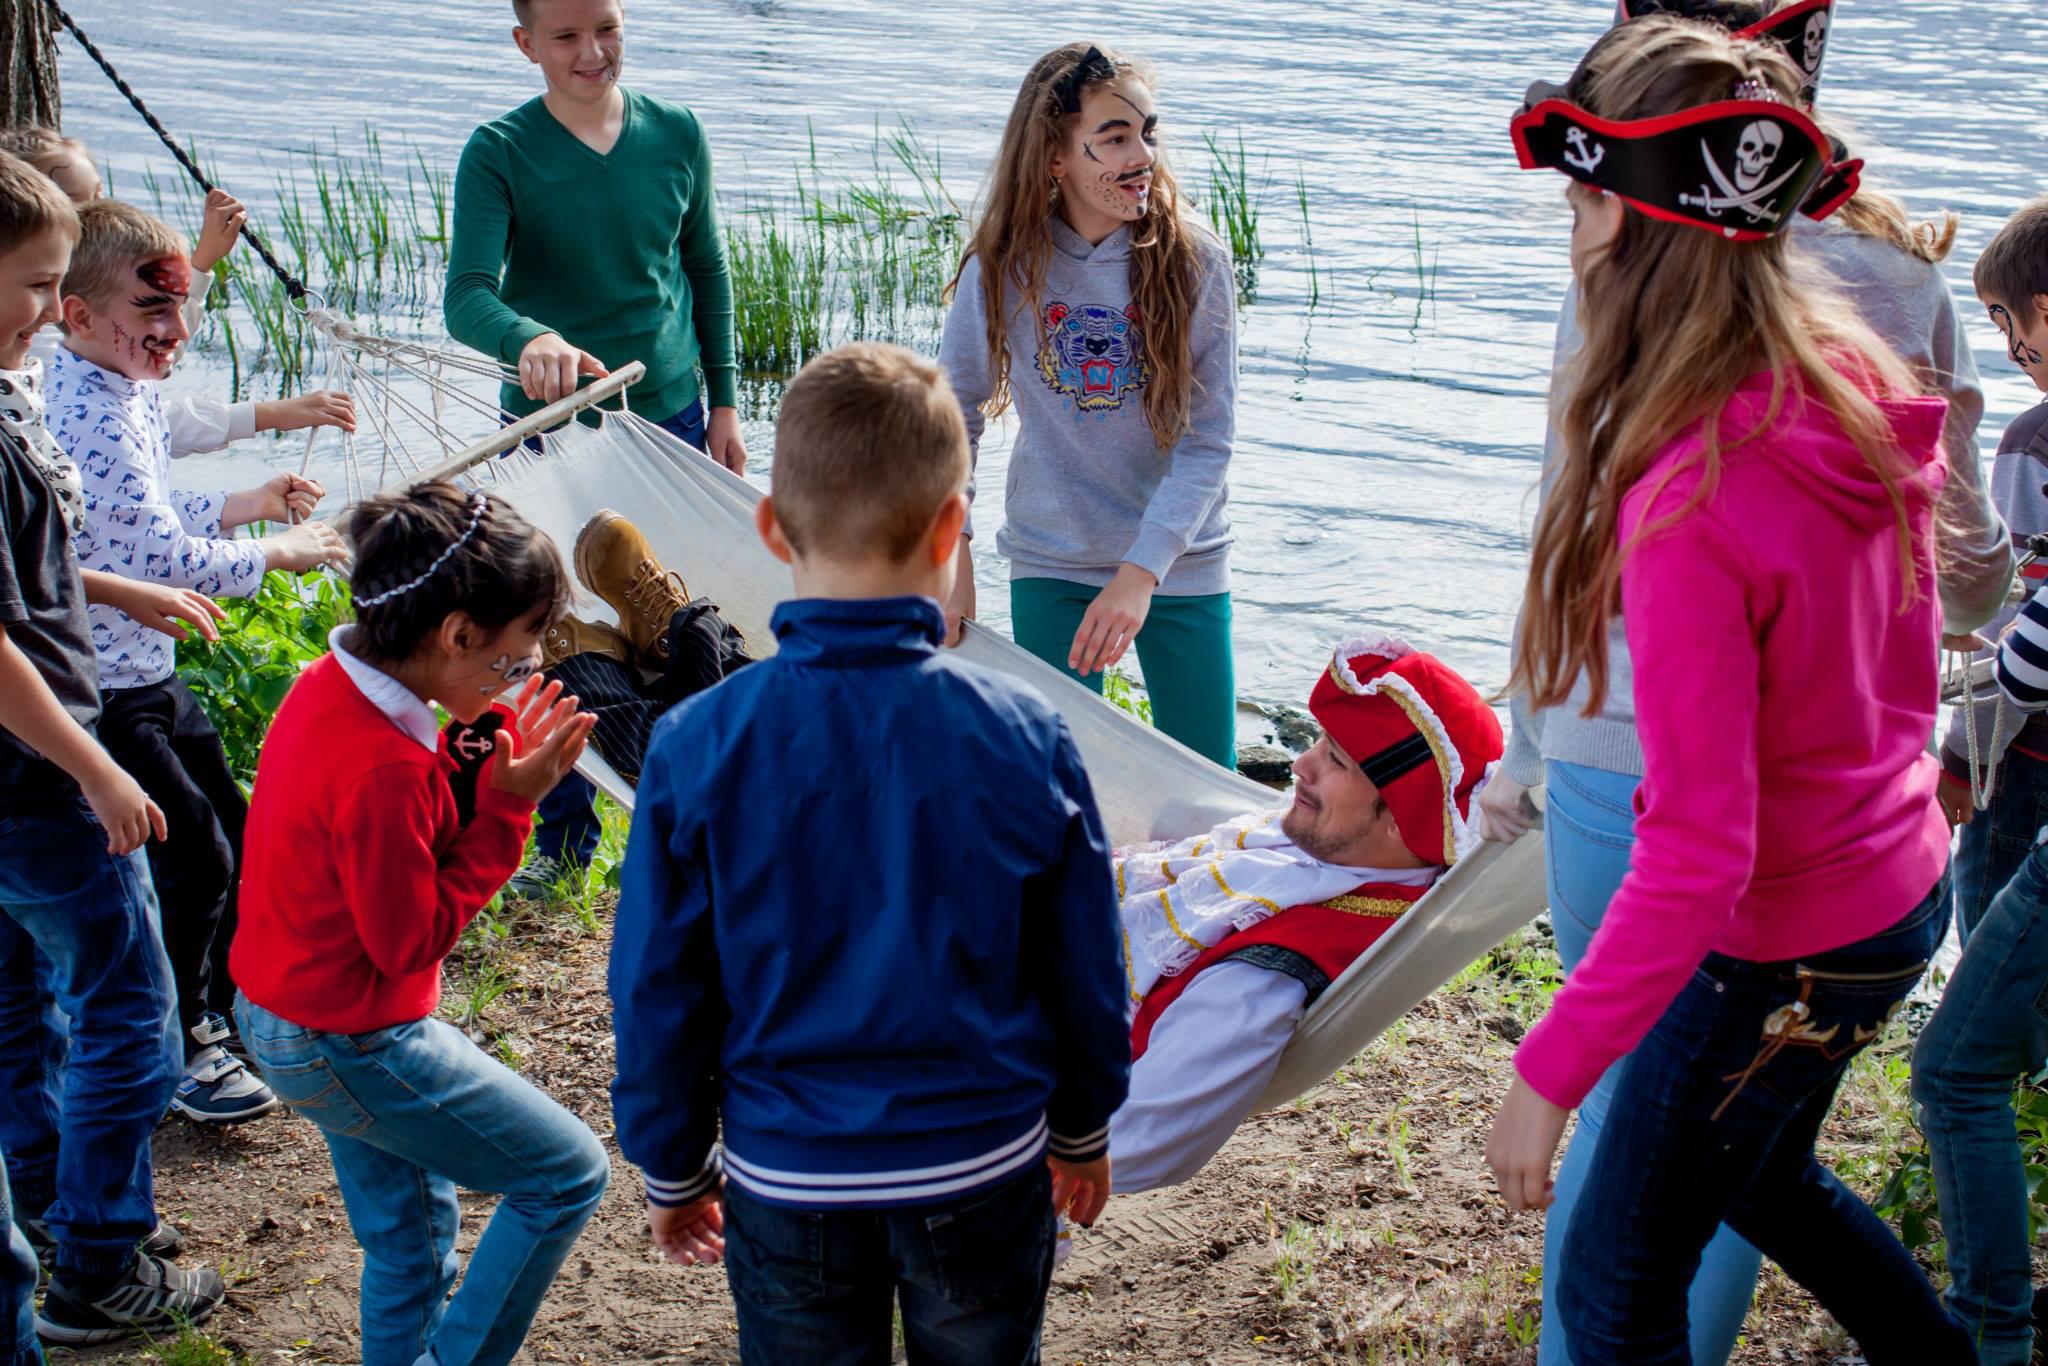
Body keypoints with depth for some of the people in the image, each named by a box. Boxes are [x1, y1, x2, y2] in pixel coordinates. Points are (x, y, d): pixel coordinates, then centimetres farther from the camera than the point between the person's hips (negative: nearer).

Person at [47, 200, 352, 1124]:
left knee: (233, 833, 17)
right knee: (193, 857, -4)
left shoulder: (129, 393, 7)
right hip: (101, 689, -10)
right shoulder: (89, 415, -26)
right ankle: (170, 1049, 14)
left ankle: (215, 1013, 36)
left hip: (152, 671, 10)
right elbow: (166, 556, -28)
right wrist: (275, 554, -15)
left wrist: (240, 505, 10)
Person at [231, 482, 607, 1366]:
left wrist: (482, 753, -9)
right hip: (354, 1046, -10)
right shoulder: (381, 768, -31)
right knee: (570, 1175, 3)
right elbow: (411, 938, -22)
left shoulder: (329, 687, -3)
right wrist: (509, 804, -21)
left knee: (409, 1229, 23)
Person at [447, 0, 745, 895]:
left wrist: (723, 402, 11)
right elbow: (466, 297, -21)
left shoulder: (677, 136, 2)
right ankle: (564, 836, 20)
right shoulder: (499, 153, -10)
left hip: (668, 419, 2)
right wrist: (531, 339, -41)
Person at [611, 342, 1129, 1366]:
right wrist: (1083, 1128, 15)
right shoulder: (1022, 739, -14)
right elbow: (1084, 967, -3)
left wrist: (672, 1168, 9)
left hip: (786, 1177, 0)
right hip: (987, 1167, 0)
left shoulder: (697, 748, -15)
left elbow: (656, 988, -6)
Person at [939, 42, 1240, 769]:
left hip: (1180, 564, 0)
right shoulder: (1004, 268, -7)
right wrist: (951, 552, -7)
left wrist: (1141, 572, -21)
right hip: (1051, 565, 1)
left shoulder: (1194, 264, -11)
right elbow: (957, 411, 3)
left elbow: (1208, 443, -12)